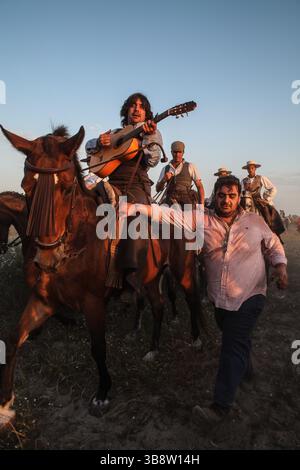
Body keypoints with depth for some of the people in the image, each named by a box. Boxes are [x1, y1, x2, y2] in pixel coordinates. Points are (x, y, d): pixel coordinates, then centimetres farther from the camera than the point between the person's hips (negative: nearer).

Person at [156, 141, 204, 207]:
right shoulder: (165, 169, 19)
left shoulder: (190, 167, 11)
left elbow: (200, 187, 8)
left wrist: (201, 205, -3)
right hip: (170, 202, 2)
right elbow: (158, 189, 16)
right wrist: (164, 179, -5)